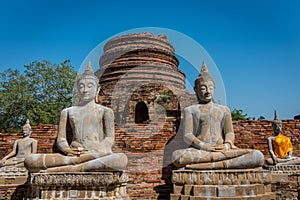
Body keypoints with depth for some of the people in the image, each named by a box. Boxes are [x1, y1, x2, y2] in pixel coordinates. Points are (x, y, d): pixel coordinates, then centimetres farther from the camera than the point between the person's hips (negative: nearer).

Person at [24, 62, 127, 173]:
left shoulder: (105, 111, 17)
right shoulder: (67, 112, 23)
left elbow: (109, 138, 6)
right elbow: (61, 138, 15)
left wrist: (95, 153, -15)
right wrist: (67, 150, -10)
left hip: (97, 155, -2)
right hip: (73, 154, 2)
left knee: (121, 159, -39)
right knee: (30, 161, -21)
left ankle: (71, 168, -36)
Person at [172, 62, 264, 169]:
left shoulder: (224, 109, 25)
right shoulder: (190, 110, 16)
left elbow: (229, 133, 13)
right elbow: (187, 136, 3)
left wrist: (227, 145, -11)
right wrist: (203, 146, -17)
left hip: (222, 149, 3)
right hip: (199, 150, -3)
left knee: (258, 157, -25)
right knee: (177, 156, -38)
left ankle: (211, 165, -31)